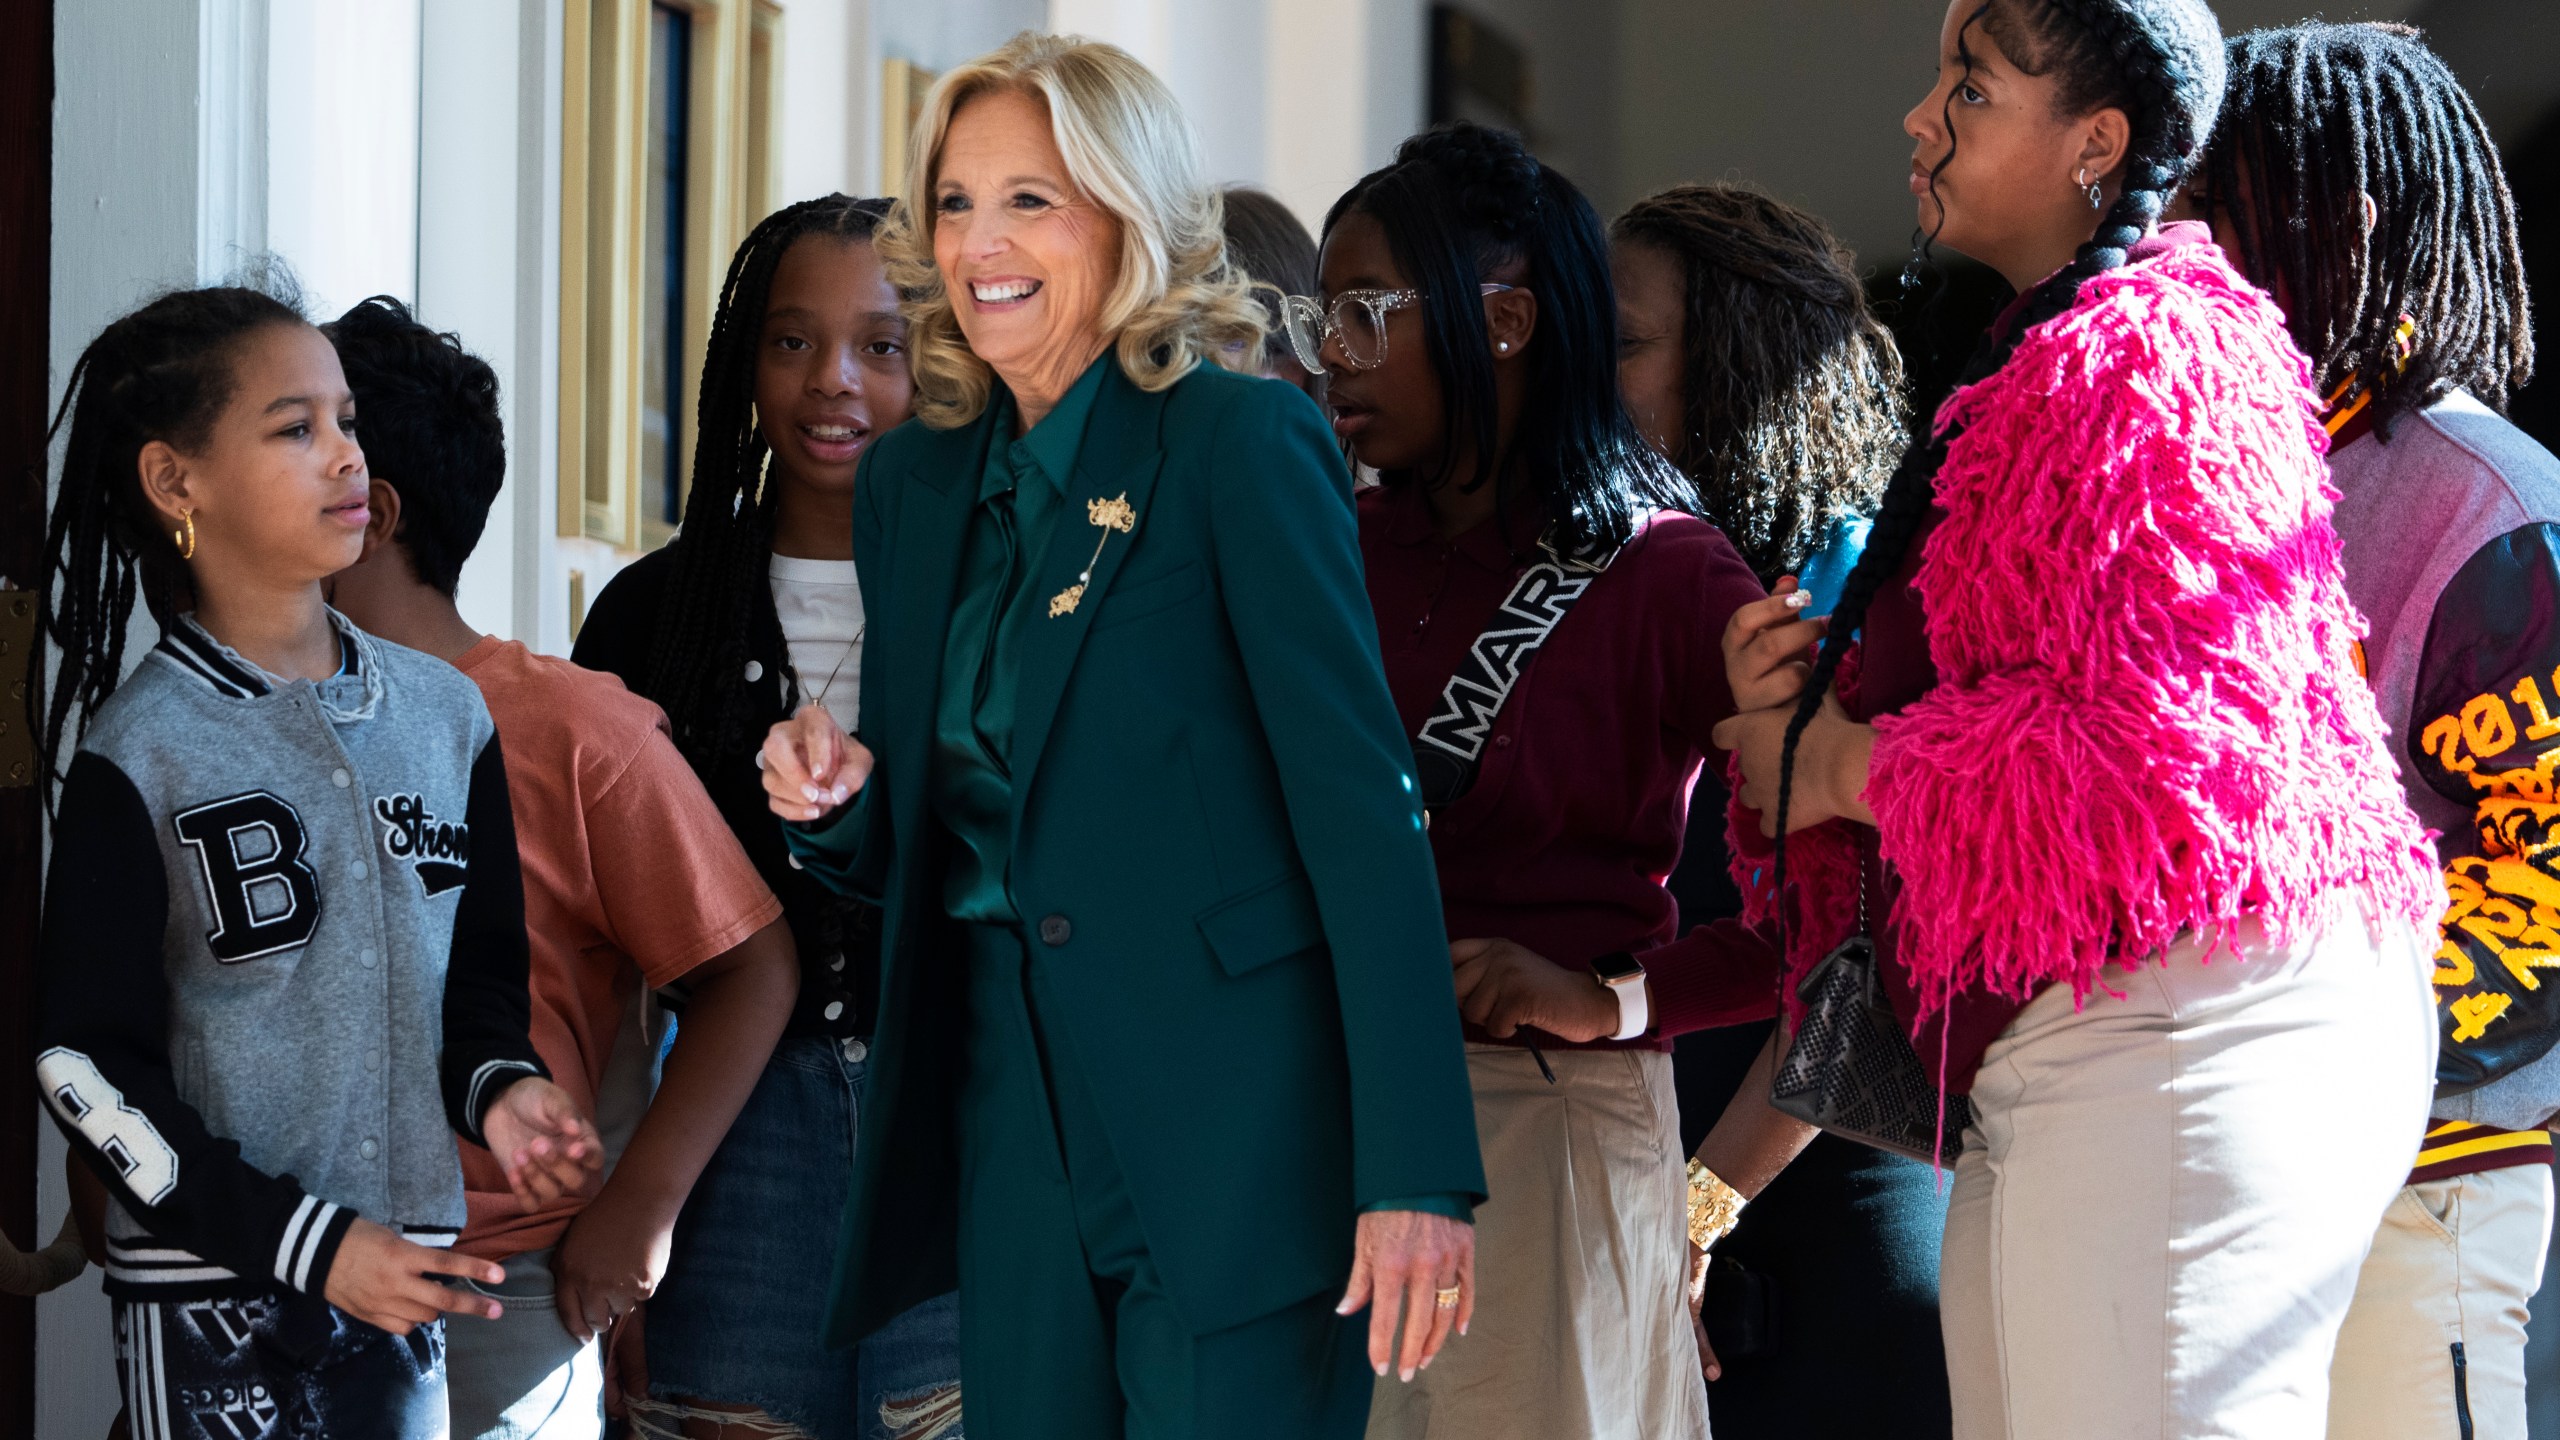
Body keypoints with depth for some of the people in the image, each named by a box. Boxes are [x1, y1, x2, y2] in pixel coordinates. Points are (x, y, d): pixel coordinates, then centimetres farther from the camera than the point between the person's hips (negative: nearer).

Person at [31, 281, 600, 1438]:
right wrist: (306, 1243, -15)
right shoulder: (144, 752, -8)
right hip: (211, 1298, -4)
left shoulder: (442, 713, 7)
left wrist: (495, 1086, -6)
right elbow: (83, 1066, -9)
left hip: (404, 1278, 5)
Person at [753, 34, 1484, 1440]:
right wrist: (835, 801, -4)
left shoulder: (1243, 445, -8)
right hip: (1015, 1128, 6)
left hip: (1231, 1126, -6)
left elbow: (1361, 803, -13)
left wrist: (1416, 1171, -20)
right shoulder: (910, 487, 12)